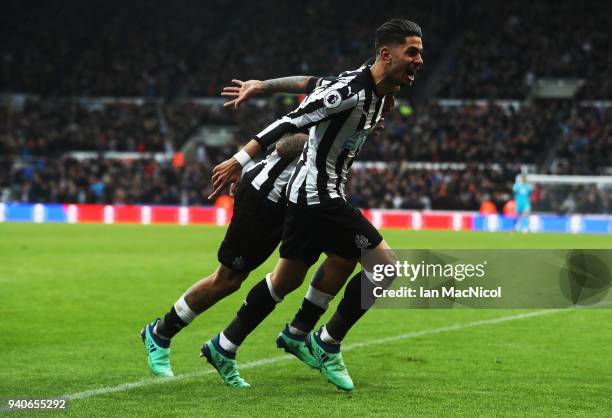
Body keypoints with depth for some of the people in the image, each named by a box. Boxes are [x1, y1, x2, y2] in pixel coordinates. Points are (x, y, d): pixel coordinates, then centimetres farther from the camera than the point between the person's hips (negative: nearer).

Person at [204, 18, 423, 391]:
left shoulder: (380, 95, 10)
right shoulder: (352, 90, -21)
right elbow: (292, 122, -23)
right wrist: (239, 160, -25)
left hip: (308, 194, 10)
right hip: (320, 195, -10)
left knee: (287, 280, 17)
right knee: (386, 265, -10)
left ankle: (224, 347, 25)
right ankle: (327, 343, 0)